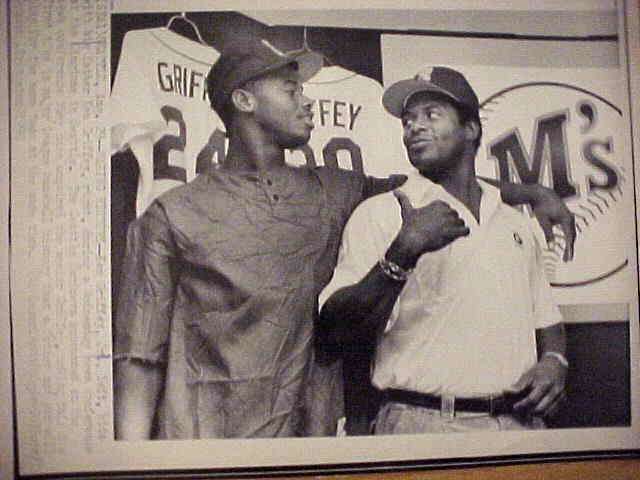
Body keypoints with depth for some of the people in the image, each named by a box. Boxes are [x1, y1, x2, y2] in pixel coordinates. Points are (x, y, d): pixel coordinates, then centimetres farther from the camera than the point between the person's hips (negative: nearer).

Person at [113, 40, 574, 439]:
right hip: (198, 435, -3)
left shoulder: (330, 194, 11)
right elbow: (140, 359, -2)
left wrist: (527, 191, 17)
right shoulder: (170, 217, -1)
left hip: (303, 432, 4)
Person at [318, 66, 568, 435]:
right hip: (421, 426, -4)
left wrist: (553, 361, 2)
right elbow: (335, 330, -10)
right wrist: (402, 254, -21)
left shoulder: (515, 223, 16)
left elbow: (546, 319, 23)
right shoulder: (379, 214, 0)